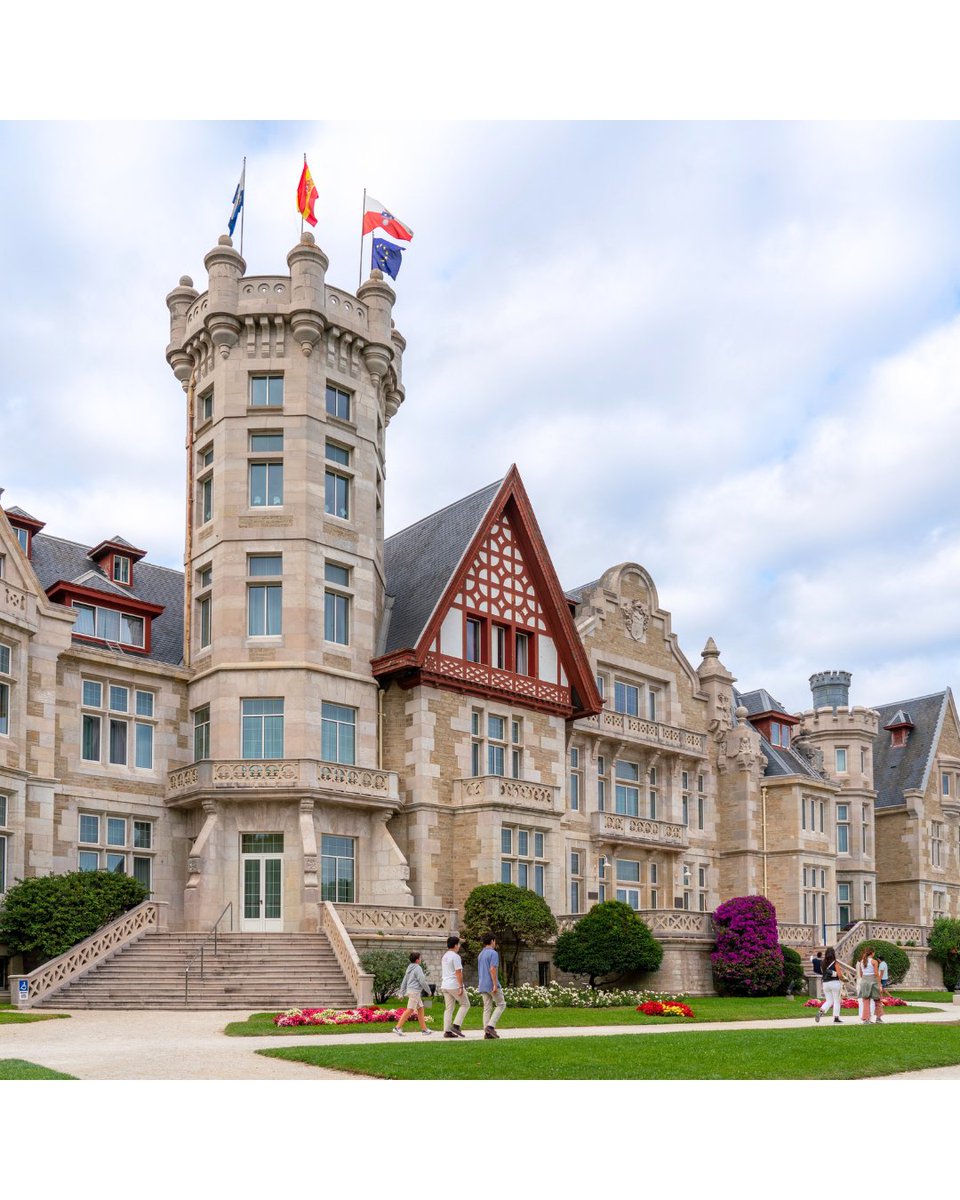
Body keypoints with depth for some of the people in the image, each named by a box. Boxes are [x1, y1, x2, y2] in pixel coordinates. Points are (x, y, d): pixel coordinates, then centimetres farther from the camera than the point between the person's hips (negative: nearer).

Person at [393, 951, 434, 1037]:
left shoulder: (409, 968, 17)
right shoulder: (418, 968, -11)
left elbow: (404, 982, 18)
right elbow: (422, 981, -14)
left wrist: (401, 993, 20)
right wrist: (428, 990, -1)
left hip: (410, 991, 10)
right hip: (415, 991, -10)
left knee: (420, 1009, 12)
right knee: (410, 1010, -11)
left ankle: (424, 1029, 14)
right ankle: (398, 1027, -15)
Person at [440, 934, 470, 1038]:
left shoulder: (444, 957, 16)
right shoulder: (455, 956, -12)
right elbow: (458, 973, -18)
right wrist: (461, 987, -18)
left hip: (445, 986, 8)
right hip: (455, 985, -8)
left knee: (449, 1008, 8)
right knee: (465, 1004, 3)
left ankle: (447, 1031, 4)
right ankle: (456, 1025, -6)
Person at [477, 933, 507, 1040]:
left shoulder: (481, 954, 17)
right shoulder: (493, 953, -10)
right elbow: (492, 969, -20)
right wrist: (495, 984, -21)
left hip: (482, 985, 8)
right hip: (492, 984, -8)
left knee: (487, 1008, 7)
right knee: (501, 1004, 3)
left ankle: (487, 1032, 1)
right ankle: (490, 1026, -10)